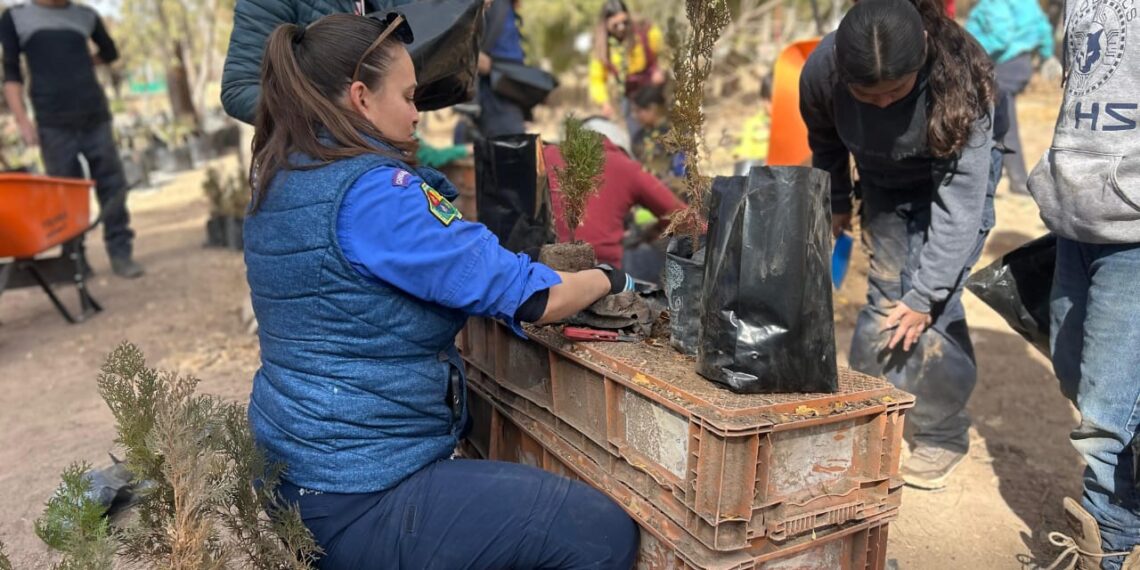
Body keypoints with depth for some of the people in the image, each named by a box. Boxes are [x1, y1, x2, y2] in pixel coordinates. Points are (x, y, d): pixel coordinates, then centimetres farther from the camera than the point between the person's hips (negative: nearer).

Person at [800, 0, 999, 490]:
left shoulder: (959, 79, -35)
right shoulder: (822, 71, -27)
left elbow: (959, 198, -31)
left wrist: (926, 294, -31)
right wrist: (836, 203, 11)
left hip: (952, 185, -2)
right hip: (884, 188, 3)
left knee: (931, 310, -12)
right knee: (886, 304, -5)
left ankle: (942, 437, 8)